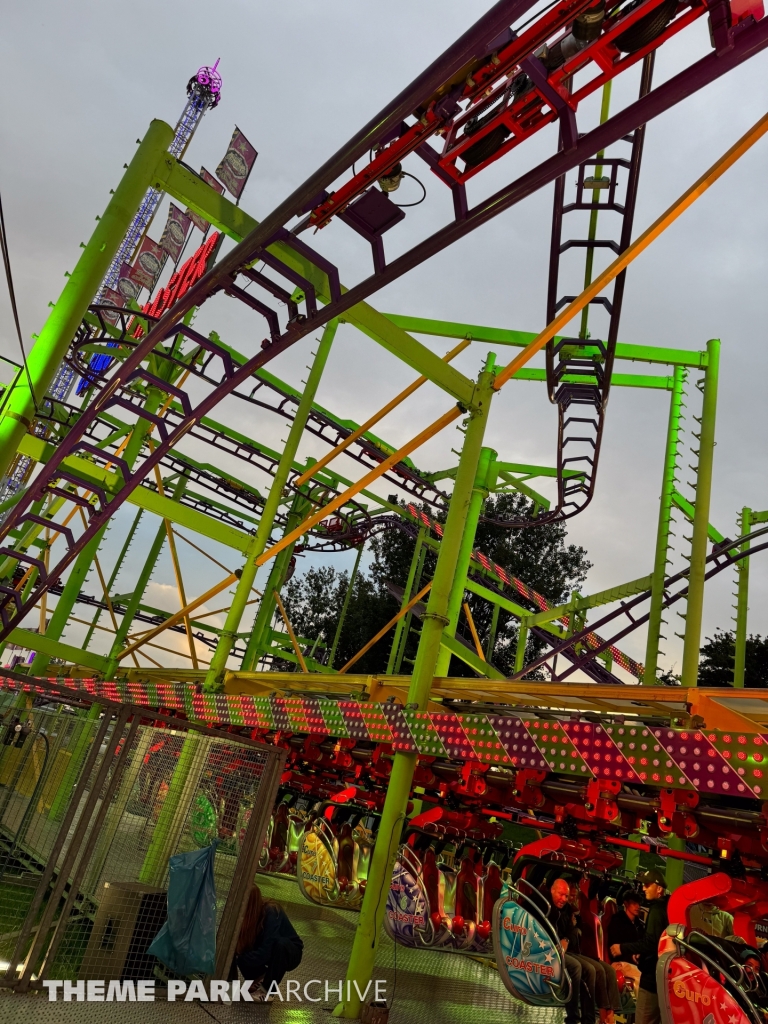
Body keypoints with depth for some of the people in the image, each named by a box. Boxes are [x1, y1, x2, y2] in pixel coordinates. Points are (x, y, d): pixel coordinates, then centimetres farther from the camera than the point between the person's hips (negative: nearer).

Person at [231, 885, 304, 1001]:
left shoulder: (272, 913, -33)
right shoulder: (247, 913, -18)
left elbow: (265, 952, -36)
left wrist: (238, 959, -32)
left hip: (290, 953, -5)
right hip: (265, 952, 5)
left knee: (280, 943, -38)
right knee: (237, 947, -20)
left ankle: (267, 990, -16)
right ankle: (260, 976, 4)